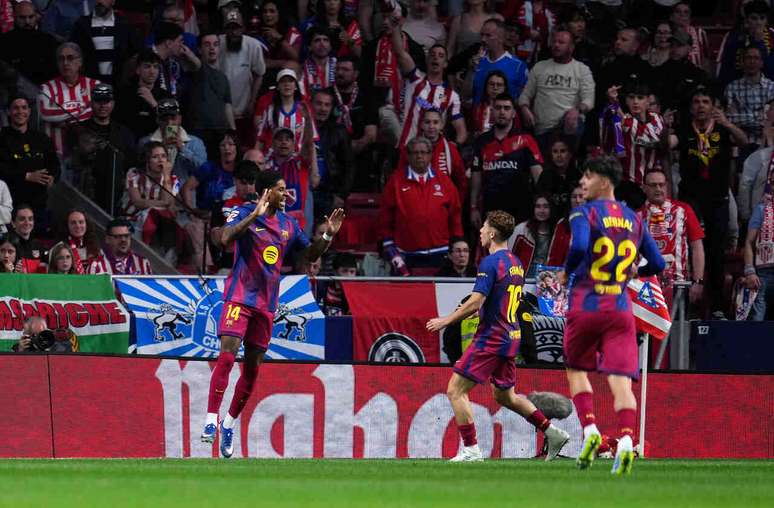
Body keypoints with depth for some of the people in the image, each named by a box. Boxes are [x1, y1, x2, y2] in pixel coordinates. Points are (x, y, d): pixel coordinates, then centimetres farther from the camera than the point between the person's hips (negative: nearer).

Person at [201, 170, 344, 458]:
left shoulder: (288, 224, 11)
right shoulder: (245, 212, -6)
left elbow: (310, 254, 20)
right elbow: (226, 238, -24)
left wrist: (328, 236, 3)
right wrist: (255, 215, -32)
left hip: (266, 304, 6)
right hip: (239, 297, -6)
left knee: (252, 368, 8)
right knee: (227, 356, -18)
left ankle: (230, 423, 22)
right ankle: (211, 420, -18)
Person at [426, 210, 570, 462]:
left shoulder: (490, 263, -15)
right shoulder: (516, 263, 13)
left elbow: (476, 302, -21)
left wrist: (446, 320, -13)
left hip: (490, 338, -9)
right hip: (511, 337, 9)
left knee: (456, 390, -5)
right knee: (505, 396, 23)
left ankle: (471, 450, -9)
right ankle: (553, 433, 20)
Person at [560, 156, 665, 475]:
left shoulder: (584, 214, -5)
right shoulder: (634, 220, 11)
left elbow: (579, 247, -23)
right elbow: (657, 264, 14)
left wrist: (566, 272, -4)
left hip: (585, 305, -3)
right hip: (620, 308, 3)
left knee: (576, 369, 17)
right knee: (620, 379, -6)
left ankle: (589, 429, 1)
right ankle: (626, 441, -24)